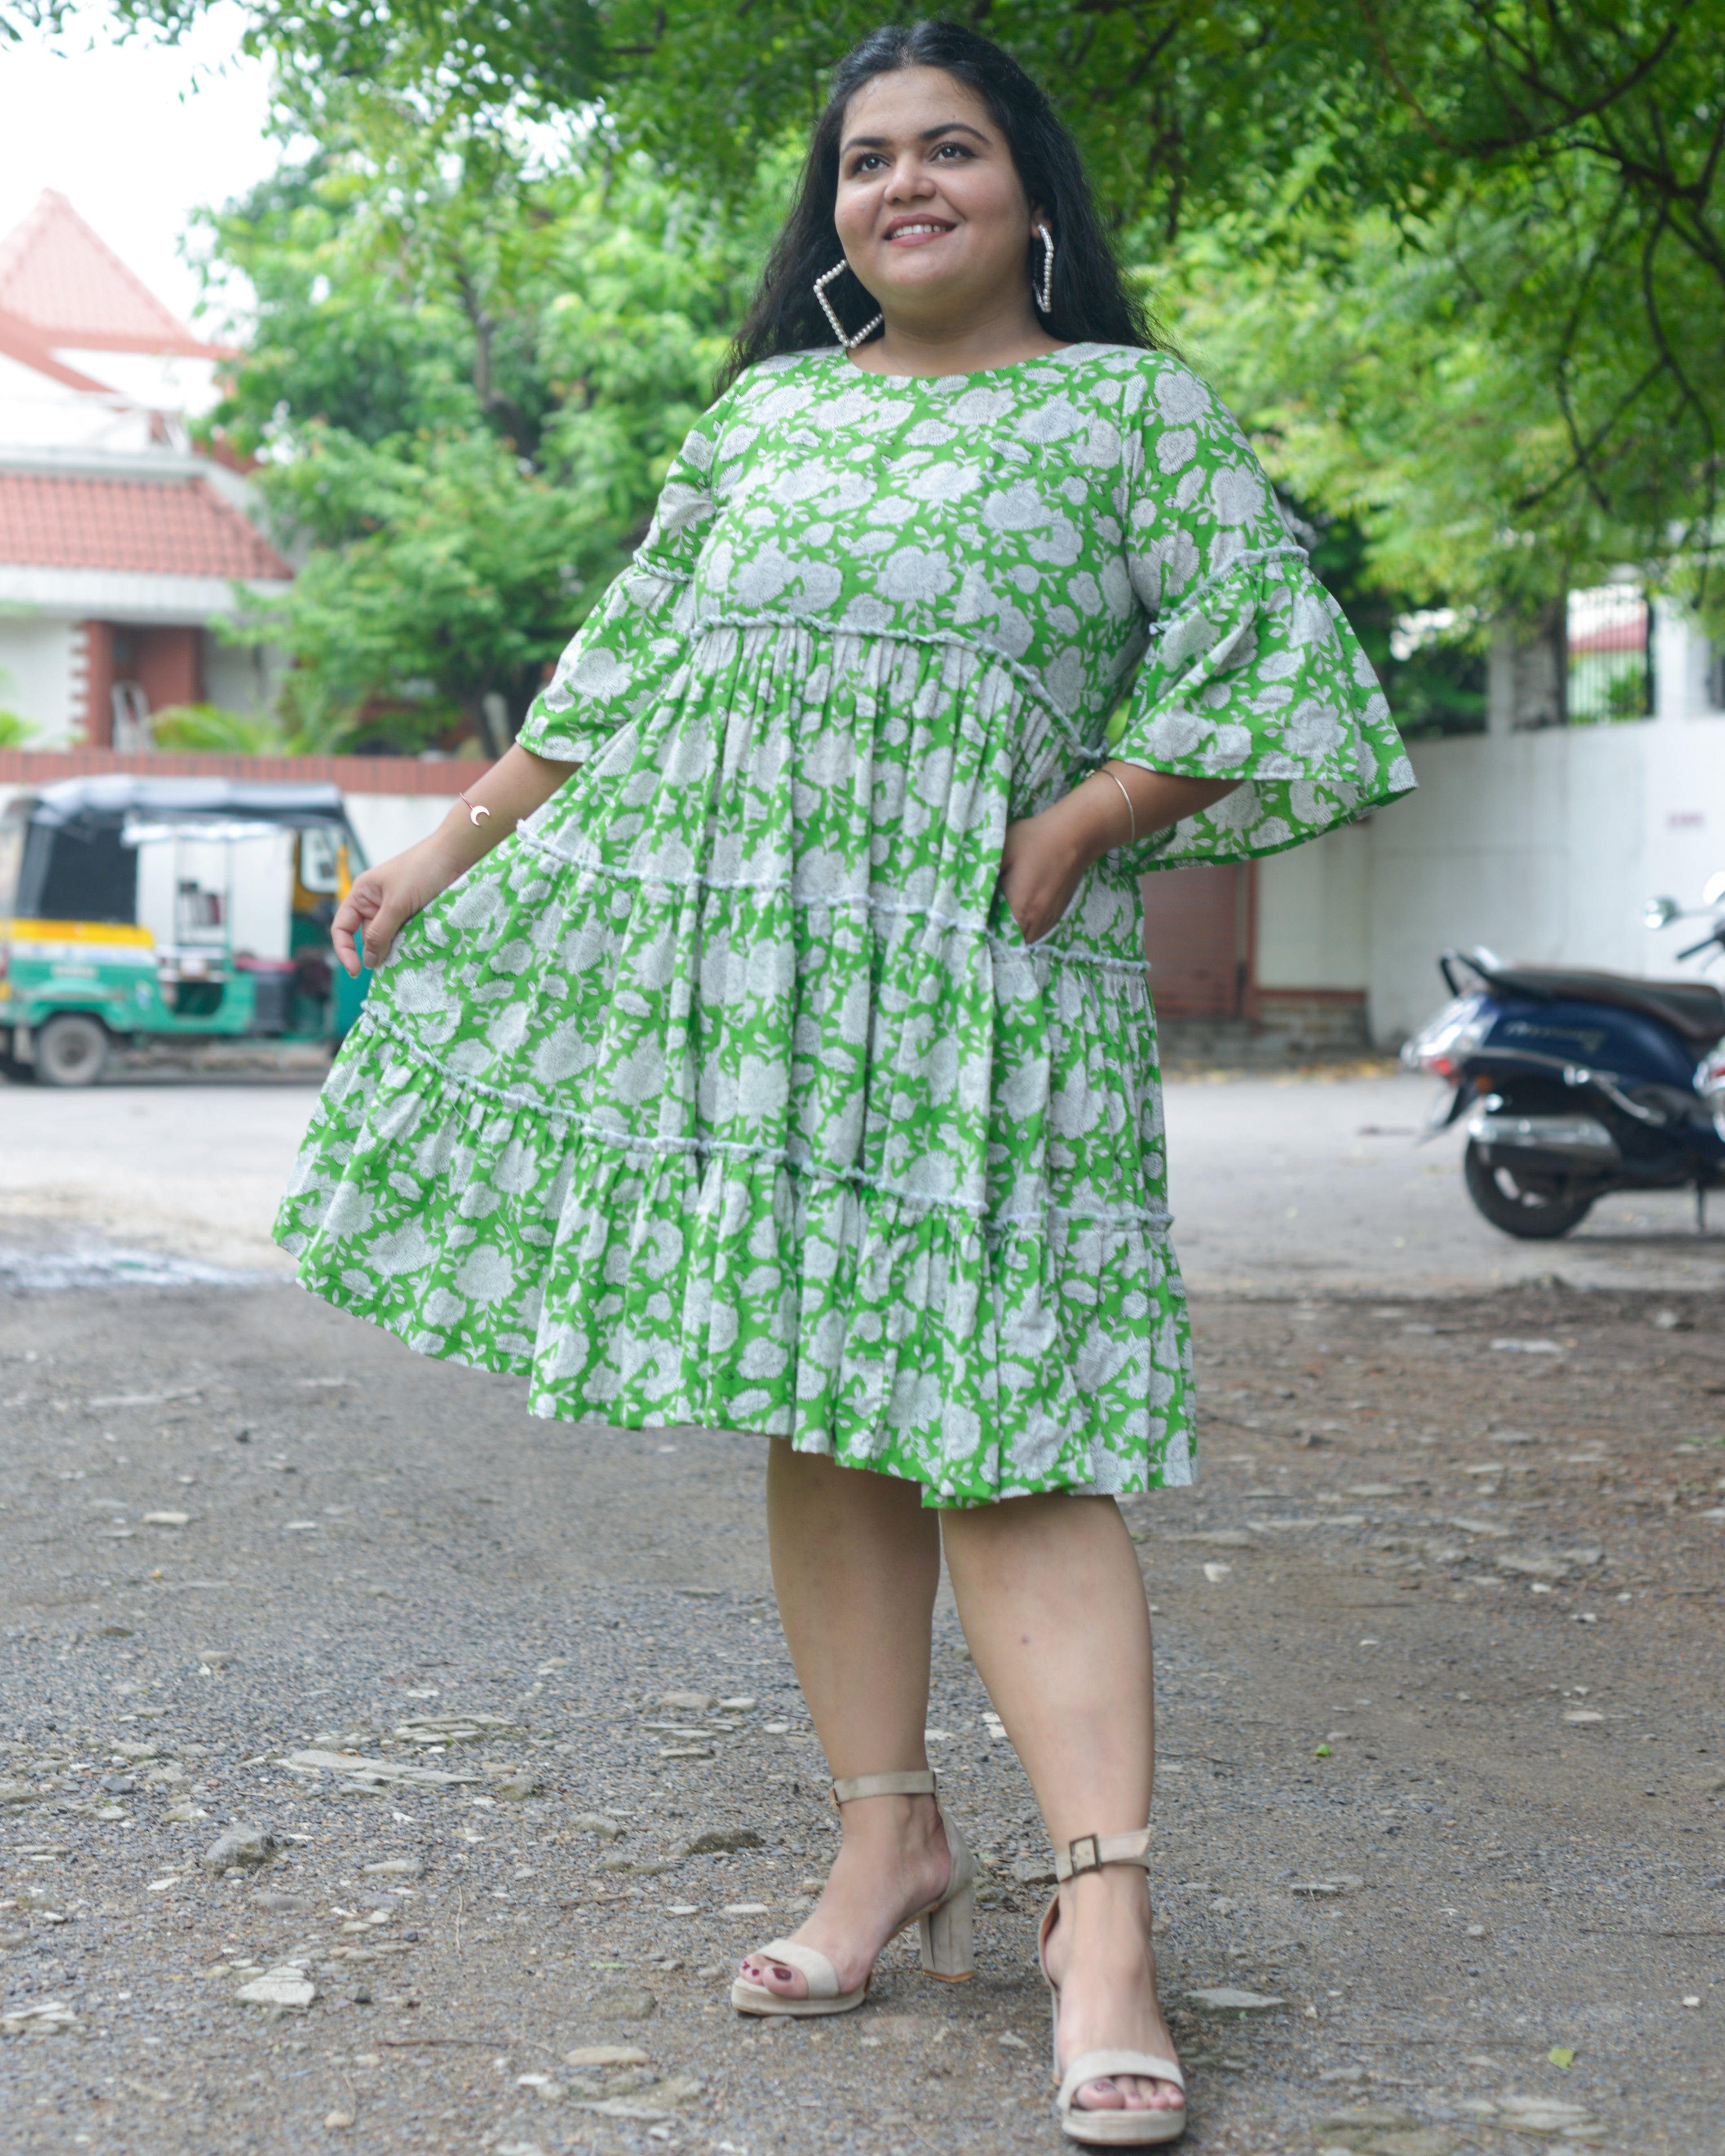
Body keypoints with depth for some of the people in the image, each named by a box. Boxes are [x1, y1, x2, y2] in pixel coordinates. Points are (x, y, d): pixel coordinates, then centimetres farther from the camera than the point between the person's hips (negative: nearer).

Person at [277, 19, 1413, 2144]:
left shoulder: (1133, 408, 6)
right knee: (812, 1412, 5)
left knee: (994, 1421, -12)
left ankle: (1102, 1914, -14)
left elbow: (1267, 668, -1)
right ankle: (891, 1839, 15)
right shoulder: (764, 412, 19)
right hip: (726, 973, 5)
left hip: (975, 996, -4)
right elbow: (625, 669, 23)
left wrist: (1077, 829, -10)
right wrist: (454, 846, 21)